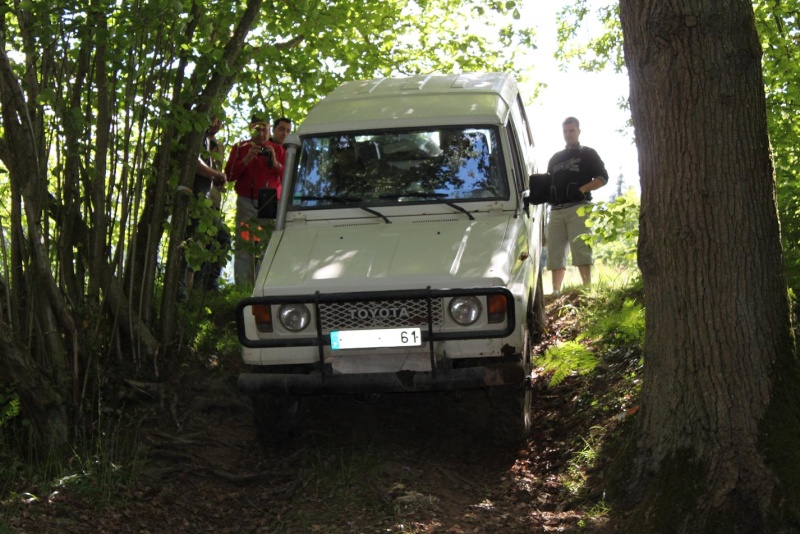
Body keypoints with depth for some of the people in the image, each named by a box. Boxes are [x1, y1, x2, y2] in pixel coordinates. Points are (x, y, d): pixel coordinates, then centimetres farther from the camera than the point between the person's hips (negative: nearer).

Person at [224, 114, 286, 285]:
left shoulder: (278, 150, 16)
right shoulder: (240, 148, 14)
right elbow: (229, 175, 4)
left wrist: (275, 163, -11)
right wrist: (246, 160, -10)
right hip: (246, 203, 0)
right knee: (244, 247, -8)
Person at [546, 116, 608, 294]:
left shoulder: (588, 154, 12)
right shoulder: (555, 158, 26)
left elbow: (602, 178, 3)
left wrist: (582, 189, -13)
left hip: (578, 207, -5)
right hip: (556, 210, 5)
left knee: (581, 250, -15)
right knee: (555, 253, -1)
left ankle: (587, 288, -20)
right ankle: (556, 292, -2)